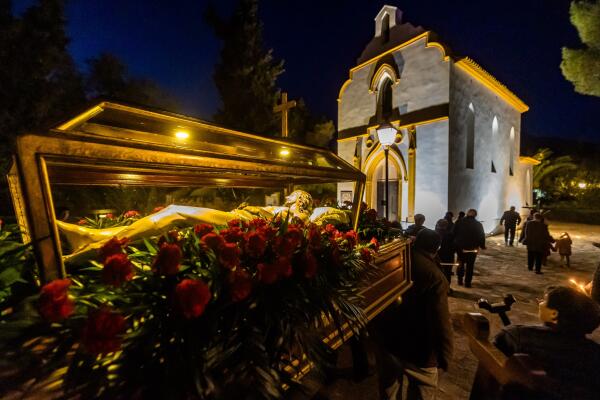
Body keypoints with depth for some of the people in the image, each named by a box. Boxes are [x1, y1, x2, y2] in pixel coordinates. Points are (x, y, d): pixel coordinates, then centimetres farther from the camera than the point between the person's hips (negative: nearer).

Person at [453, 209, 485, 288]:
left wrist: (455, 244, 8)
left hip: (460, 247, 1)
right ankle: (467, 282, 14)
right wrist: (482, 246, 13)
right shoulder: (478, 224, -7)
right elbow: (482, 236, -2)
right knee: (470, 266, 10)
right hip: (472, 249, -1)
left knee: (461, 263, 20)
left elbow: (454, 233, -3)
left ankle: (460, 279, 21)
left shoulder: (459, 222, -5)